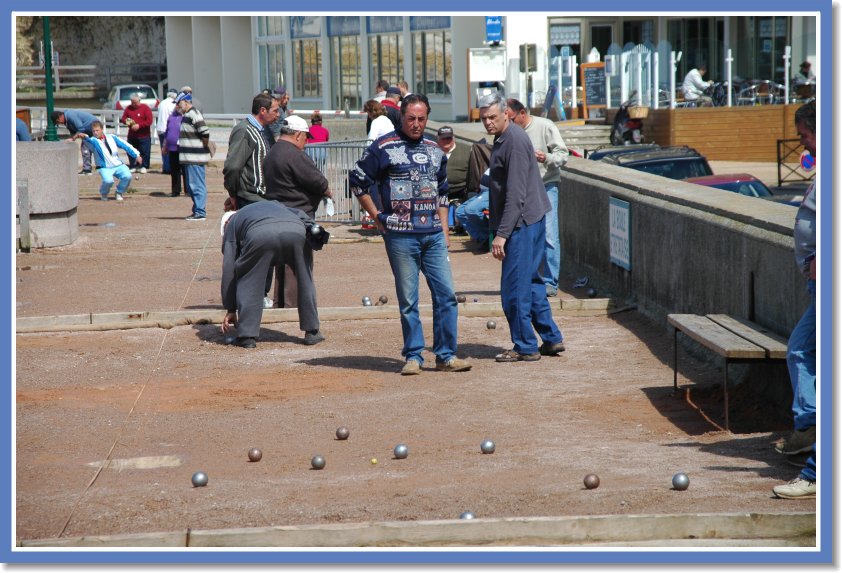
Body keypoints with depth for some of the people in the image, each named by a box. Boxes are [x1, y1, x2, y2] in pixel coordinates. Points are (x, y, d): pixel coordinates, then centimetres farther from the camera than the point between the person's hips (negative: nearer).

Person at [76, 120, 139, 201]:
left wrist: (136, 155, 3)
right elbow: (88, 140, -28)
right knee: (108, 180, -32)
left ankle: (119, 193, 6)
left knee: (127, 176, -24)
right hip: (105, 168, -3)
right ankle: (103, 194, 4)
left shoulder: (112, 138, 8)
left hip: (118, 165, 3)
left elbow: (125, 145, 10)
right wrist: (84, 137, -53)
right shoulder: (93, 141, -5)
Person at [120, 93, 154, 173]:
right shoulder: (128, 108, 7)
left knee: (144, 152, -3)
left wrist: (139, 125, -20)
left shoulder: (145, 108, -6)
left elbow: (149, 121, -12)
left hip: (144, 136, -4)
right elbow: (123, 118, 12)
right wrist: (126, 121, -13)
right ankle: (133, 166, 17)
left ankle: (143, 166, 9)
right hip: (132, 135, 4)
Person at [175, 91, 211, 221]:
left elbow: (205, 133, -24)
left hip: (195, 158, -11)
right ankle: (197, 210, 22)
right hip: (189, 158, 11)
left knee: (197, 185, -8)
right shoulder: (186, 115, 16)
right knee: (192, 186, 16)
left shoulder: (194, 115, -16)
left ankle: (200, 212, -6)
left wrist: (205, 147, -12)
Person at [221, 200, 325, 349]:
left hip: (260, 235, -2)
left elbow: (229, 269, 33)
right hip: (295, 229, 3)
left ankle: (247, 336, 12)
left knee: (247, 281, 17)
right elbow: (301, 216, 27)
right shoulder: (274, 204, 49)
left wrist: (231, 309, 35)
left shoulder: (232, 224, 38)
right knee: (304, 278, 22)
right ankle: (312, 331, 27)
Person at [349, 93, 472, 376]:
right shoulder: (384, 148, -2)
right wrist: (376, 216, 0)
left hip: (433, 235, 4)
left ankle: (446, 355, 7)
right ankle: (413, 356, 8)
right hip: (400, 236, -4)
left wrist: (444, 231, 16)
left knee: (446, 294, 0)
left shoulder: (435, 150, 15)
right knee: (408, 300, 0)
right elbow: (357, 179, 1)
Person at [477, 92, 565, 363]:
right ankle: (552, 338, 22)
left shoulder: (515, 141, -18)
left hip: (522, 223, -11)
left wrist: (502, 234, -23)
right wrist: (499, 228, 22)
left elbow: (516, 195, -22)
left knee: (515, 289, -4)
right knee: (530, 282, 16)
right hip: (533, 219, 11)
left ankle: (525, 347, 3)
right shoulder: (503, 139, 14)